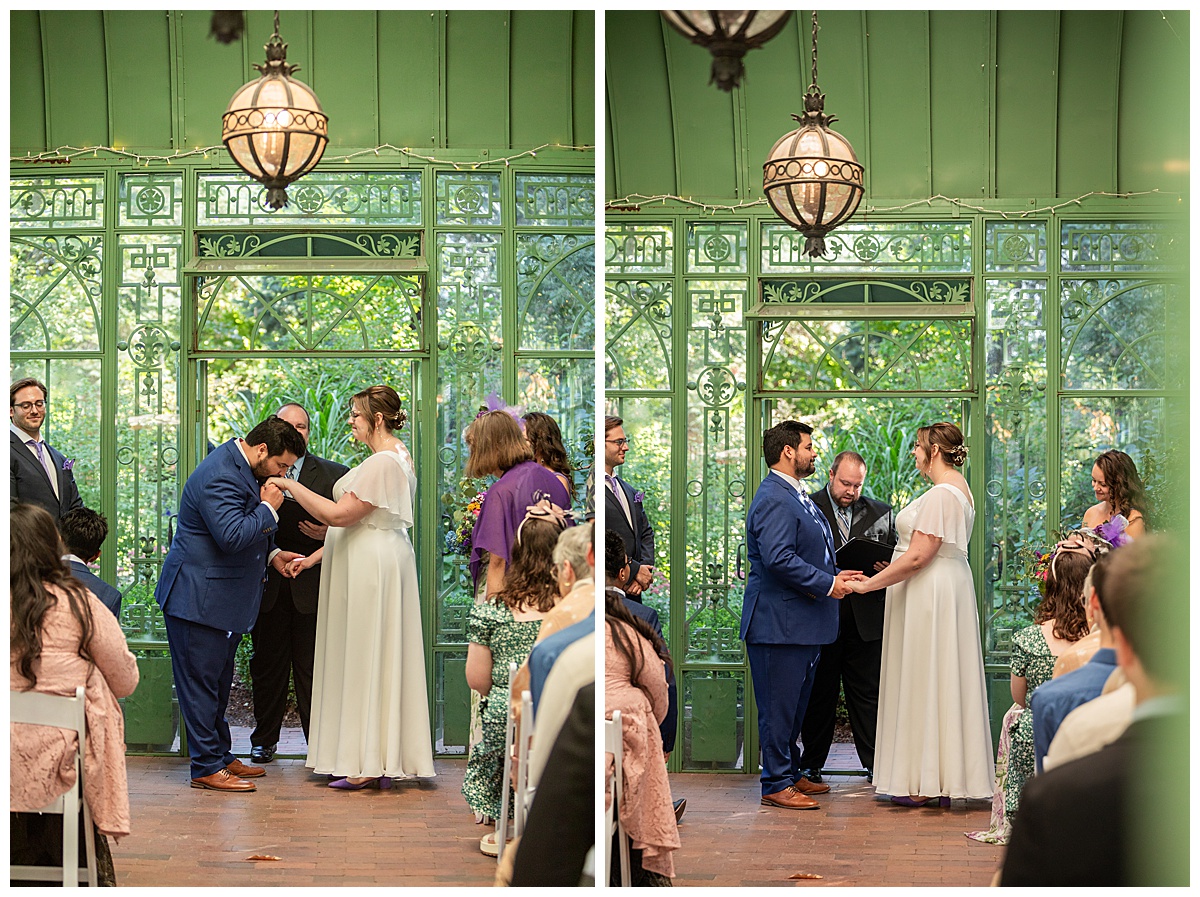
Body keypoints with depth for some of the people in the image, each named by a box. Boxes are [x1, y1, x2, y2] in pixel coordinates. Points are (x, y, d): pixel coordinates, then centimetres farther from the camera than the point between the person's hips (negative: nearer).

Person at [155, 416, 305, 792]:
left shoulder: (242, 469, 12)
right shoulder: (218, 476, -22)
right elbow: (232, 536, -30)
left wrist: (271, 553, 12)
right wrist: (269, 509, -18)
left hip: (225, 598, 11)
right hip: (198, 598, -11)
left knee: (218, 681, 17)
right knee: (201, 680, -3)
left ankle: (221, 756, 25)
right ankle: (206, 768, 1)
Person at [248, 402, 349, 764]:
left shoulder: (334, 475, 4)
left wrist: (329, 534, -16)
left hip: (312, 585, -1)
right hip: (268, 584, 1)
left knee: (313, 668, 1)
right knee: (267, 664, 11)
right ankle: (264, 739, 24)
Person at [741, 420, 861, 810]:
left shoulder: (796, 496, 18)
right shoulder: (774, 499, -17)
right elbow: (778, 559, -26)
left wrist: (836, 575, 9)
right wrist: (827, 584, -19)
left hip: (803, 623, 11)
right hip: (779, 621, -11)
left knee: (796, 704, 17)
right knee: (779, 704, -4)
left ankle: (790, 773, 27)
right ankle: (776, 785, 1)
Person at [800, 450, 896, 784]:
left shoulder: (881, 513, 11)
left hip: (865, 618, 2)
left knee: (868, 693, 4)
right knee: (818, 693, 7)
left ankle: (876, 764, 11)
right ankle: (811, 766, 16)